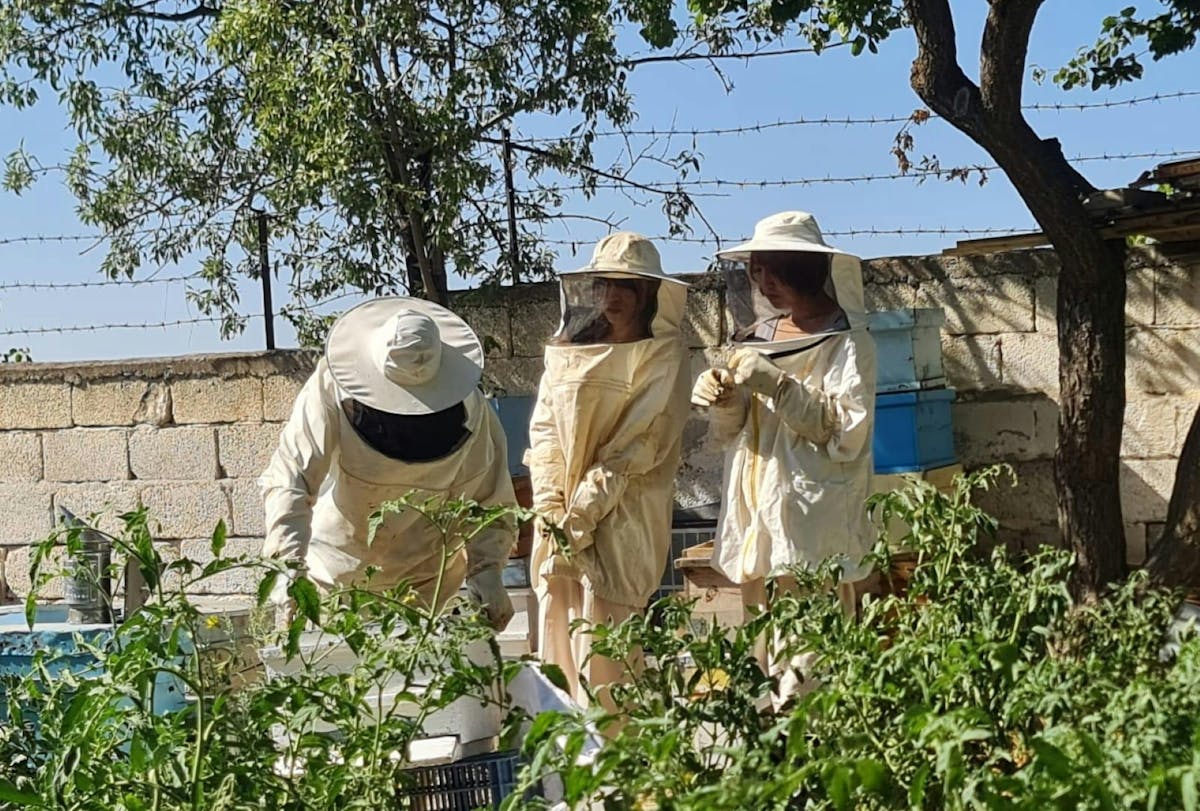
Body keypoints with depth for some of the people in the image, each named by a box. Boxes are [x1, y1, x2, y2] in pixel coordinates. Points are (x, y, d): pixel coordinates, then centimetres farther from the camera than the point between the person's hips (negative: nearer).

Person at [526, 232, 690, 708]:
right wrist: (550, 507, -4)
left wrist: (582, 513, -13)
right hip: (562, 520, 5)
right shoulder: (568, 350, 14)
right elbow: (544, 427, 9)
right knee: (557, 637, 5)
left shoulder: (661, 356, -2)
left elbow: (640, 444, -10)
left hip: (622, 521, -5)